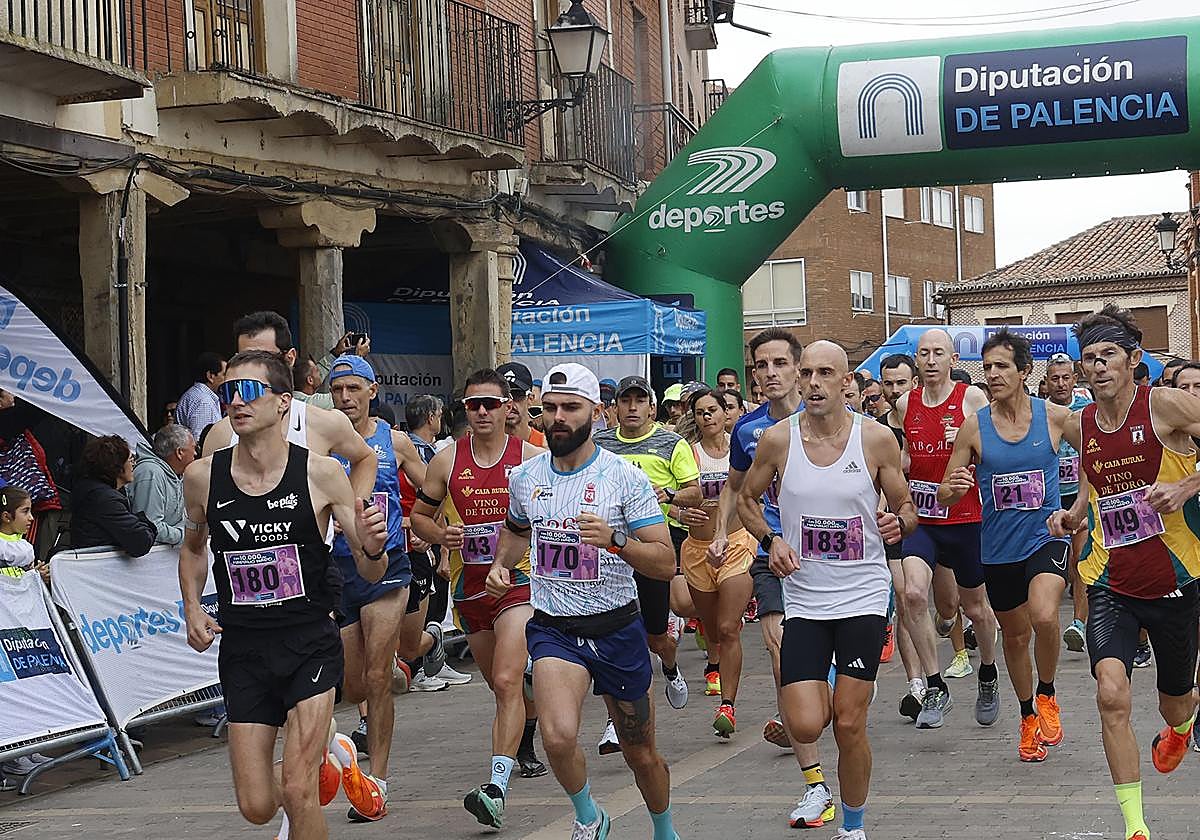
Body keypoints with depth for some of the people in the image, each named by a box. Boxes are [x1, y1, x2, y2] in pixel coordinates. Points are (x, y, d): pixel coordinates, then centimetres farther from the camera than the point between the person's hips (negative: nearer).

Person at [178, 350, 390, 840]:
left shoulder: (321, 474, -8)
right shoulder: (203, 477, -2)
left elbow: (371, 574, -2)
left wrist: (372, 547, -24)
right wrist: (193, 610, 5)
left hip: (310, 643, -3)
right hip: (242, 649, 3)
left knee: (297, 794, -13)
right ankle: (326, 756, 36)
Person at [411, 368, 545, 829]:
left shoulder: (532, 458, -3)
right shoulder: (447, 461, 2)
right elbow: (420, 514, 12)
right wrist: (440, 535, -8)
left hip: (518, 580, -4)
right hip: (468, 584, 4)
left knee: (507, 682, -19)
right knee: (502, 684, 17)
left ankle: (497, 787, -23)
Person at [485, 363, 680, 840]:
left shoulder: (625, 477, -9)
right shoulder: (524, 477, 3)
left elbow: (666, 564, -13)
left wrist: (615, 540, -30)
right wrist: (501, 564, 7)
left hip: (616, 627, -1)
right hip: (552, 629, 1)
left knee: (641, 755, 11)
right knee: (558, 736, -25)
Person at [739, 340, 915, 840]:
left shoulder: (876, 439, -5)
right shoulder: (778, 439, -3)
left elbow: (907, 509, 6)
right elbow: (746, 499, 12)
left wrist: (899, 524, -18)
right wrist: (770, 539, -7)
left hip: (863, 596, -1)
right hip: (804, 597, 1)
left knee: (849, 726, -1)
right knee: (805, 727, -9)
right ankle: (817, 693, 28)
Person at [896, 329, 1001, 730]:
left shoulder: (972, 398, -5)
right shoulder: (905, 404, 6)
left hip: (965, 517, -2)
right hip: (920, 517, 2)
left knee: (975, 605, 14)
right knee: (913, 594, -21)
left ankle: (988, 677, 41)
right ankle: (935, 689, -10)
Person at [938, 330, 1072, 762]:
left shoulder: (1056, 416, -6)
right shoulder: (974, 426, -3)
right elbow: (944, 497, 1)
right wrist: (953, 489, -21)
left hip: (1047, 537, -3)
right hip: (998, 547, 3)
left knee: (1044, 617, -28)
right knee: (1015, 636, 15)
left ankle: (1047, 695, -1)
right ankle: (1028, 716, 38)